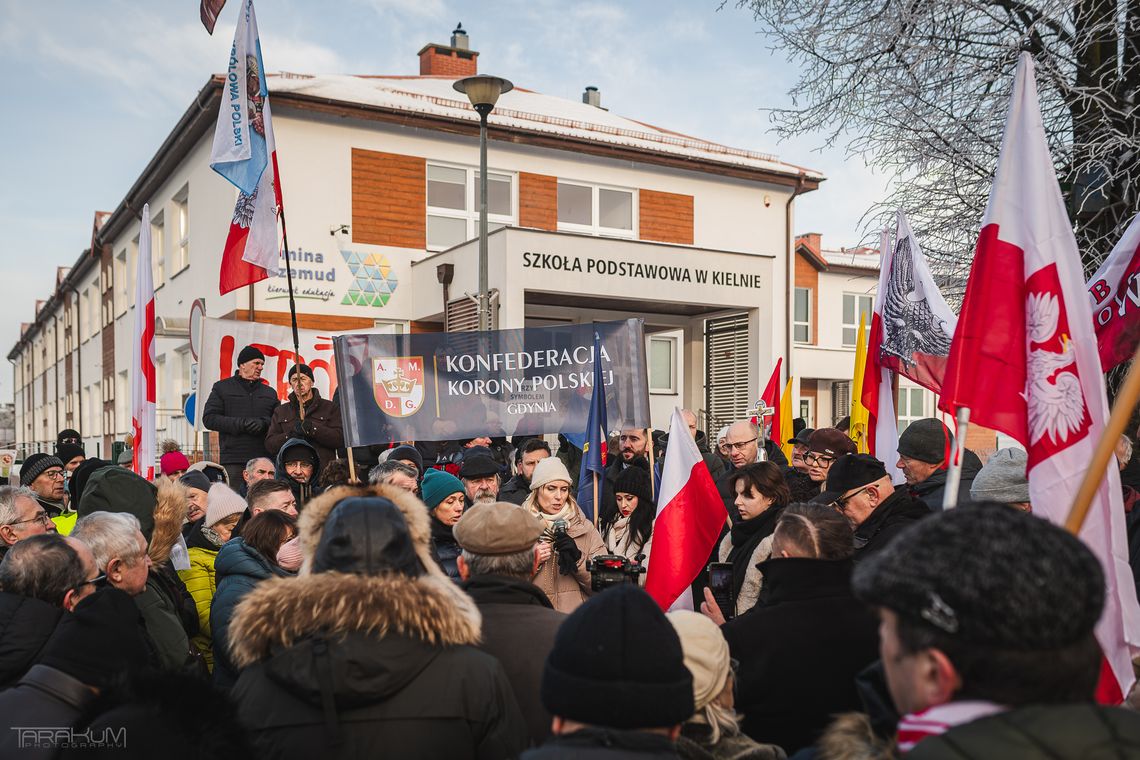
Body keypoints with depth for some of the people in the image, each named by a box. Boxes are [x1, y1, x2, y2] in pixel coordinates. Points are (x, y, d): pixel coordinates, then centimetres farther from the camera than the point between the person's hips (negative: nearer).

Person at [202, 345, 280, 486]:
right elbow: (209, 419, 1)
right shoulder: (222, 387, 11)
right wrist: (241, 424, -11)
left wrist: (264, 424, -11)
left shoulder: (270, 392, 20)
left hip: (264, 460, 3)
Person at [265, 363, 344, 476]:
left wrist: (313, 428, -14)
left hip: (324, 471, -2)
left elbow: (341, 438, -2)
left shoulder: (330, 408, 11)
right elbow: (269, 445, 11)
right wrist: (290, 435, -8)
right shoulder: (280, 412, 20)